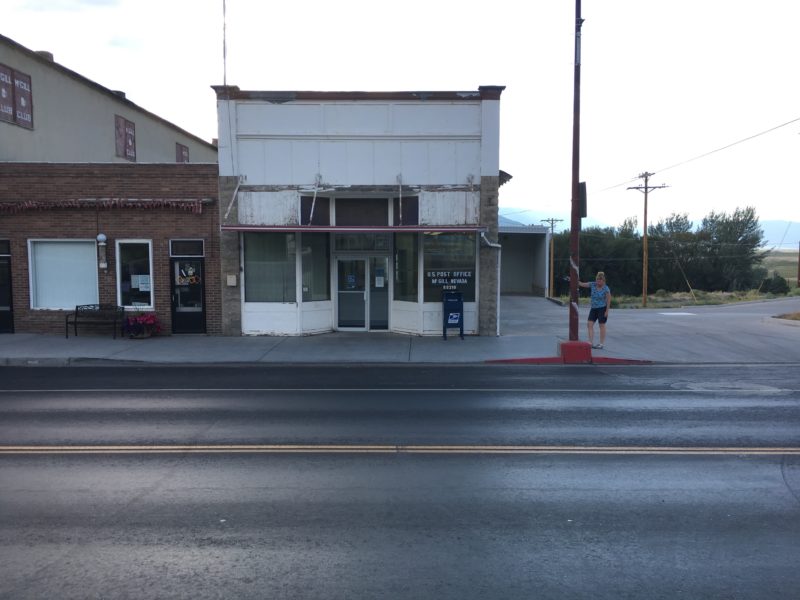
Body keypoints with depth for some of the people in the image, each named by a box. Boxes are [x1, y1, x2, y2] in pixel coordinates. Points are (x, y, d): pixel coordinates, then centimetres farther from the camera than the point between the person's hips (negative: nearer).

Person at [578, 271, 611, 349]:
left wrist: (607, 311, -13)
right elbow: (582, 284, 0)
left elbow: (608, 300, -11)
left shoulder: (606, 289, -14)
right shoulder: (593, 285, -2)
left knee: (602, 325, 3)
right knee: (589, 324, -3)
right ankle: (591, 343, 0)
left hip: (602, 308, -5)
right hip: (593, 308, 5)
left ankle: (601, 344, 11)